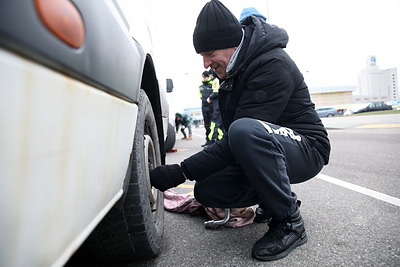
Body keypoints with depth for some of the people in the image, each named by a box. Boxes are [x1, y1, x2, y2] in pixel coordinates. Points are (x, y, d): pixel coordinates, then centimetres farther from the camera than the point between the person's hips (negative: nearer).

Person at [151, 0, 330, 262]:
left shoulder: (273, 64, -23)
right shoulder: (235, 69, 5)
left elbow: (239, 135, -30)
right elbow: (230, 134, 11)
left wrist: (182, 172, -29)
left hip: (306, 148, -7)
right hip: (264, 150, 8)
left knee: (244, 130, -38)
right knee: (206, 190, -8)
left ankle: (289, 222, -18)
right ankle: (271, 200, 14)